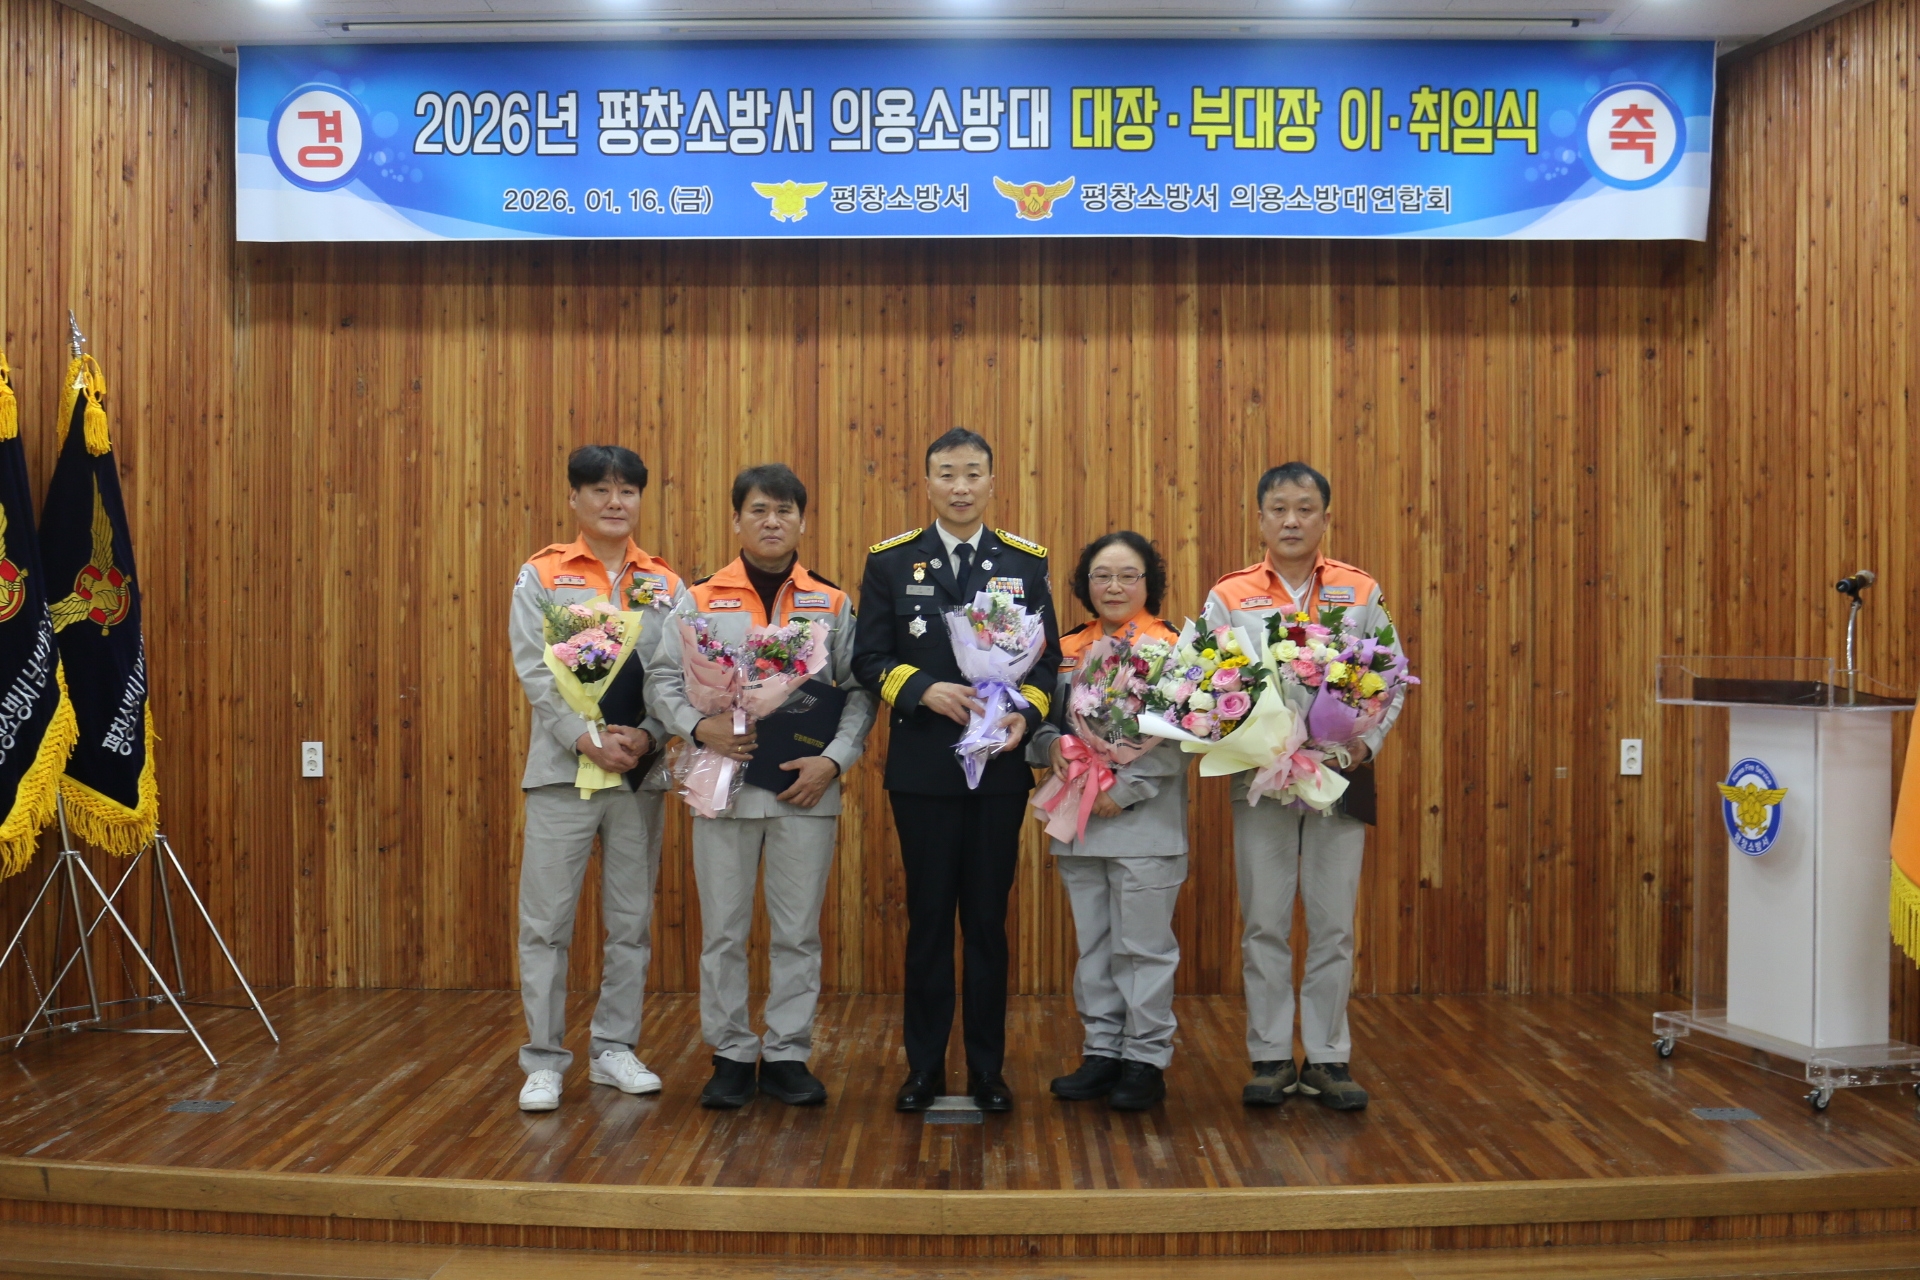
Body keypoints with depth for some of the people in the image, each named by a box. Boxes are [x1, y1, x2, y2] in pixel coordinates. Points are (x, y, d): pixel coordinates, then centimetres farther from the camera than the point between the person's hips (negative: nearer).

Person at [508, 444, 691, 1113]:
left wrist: (645, 735, -14)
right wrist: (587, 739, -16)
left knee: (632, 921, 9)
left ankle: (614, 1049, 22)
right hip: (563, 768, -2)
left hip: (640, 772, 3)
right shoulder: (541, 575, 3)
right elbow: (535, 671, -6)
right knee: (546, 923, -1)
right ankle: (544, 1059, 9)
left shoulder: (665, 584, 9)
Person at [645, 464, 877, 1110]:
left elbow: (859, 691, 4)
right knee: (724, 930, 6)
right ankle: (731, 1056, 17)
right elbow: (662, 680, 4)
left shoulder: (833, 604, 6)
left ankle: (787, 1055, 18)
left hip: (806, 788, 0)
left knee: (798, 931, 6)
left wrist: (833, 759, -8)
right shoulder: (701, 600, 5)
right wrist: (700, 726, -14)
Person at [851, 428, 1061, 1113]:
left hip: (1000, 767, 1)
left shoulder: (1026, 562, 6)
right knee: (928, 918, 7)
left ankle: (987, 1068, 18)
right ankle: (924, 1067, 18)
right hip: (922, 768, -1)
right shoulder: (891, 561, 3)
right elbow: (869, 658, 0)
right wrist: (925, 690, -17)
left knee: (988, 920, 7)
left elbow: (1048, 659, 5)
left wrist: (1026, 713, -13)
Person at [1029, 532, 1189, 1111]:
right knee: (1093, 945, 13)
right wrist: (1053, 746, -10)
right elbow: (1041, 721, 12)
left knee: (1143, 947, 2)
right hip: (1078, 823, 5)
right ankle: (1102, 1051, 24)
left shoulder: (1169, 648, -4)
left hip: (1144, 822, -5)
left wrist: (1123, 792, -18)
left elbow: (1175, 740, -12)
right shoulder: (1067, 650, 10)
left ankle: (1146, 1059, 12)